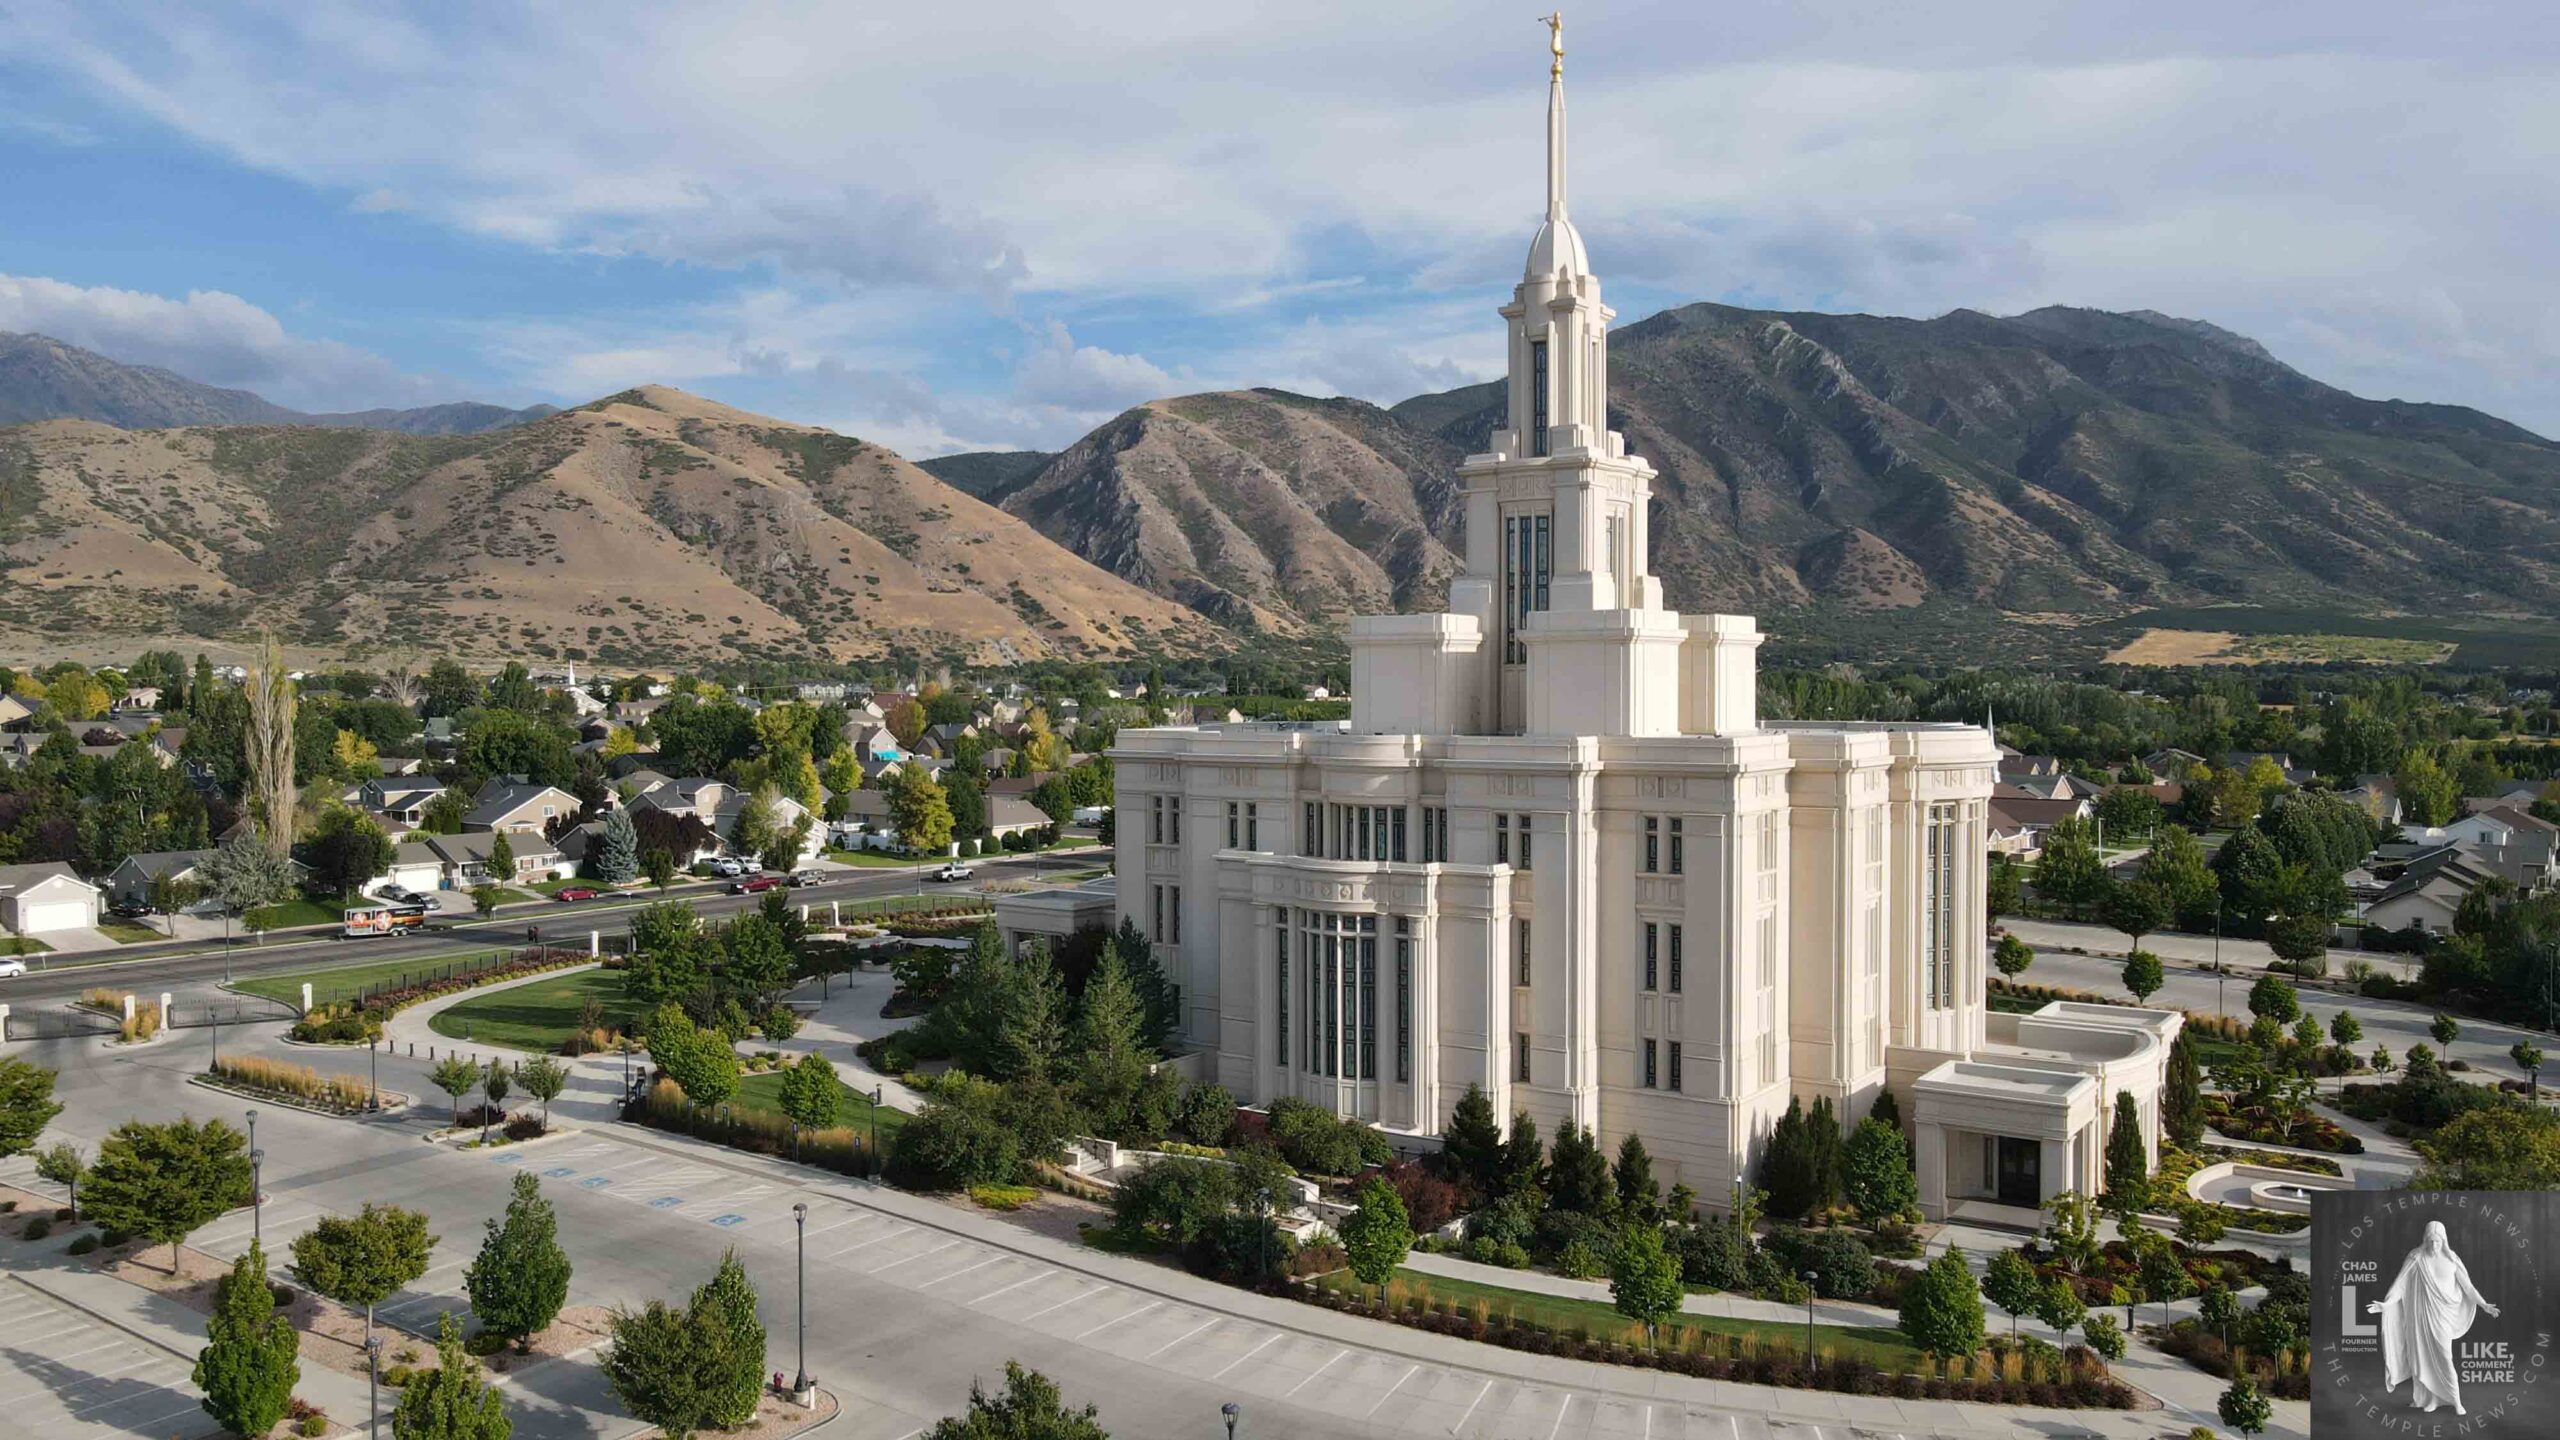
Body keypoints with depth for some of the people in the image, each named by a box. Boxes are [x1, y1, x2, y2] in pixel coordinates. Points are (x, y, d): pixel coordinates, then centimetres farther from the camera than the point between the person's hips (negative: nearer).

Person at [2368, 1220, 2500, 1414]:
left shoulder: (2451, 1259, -1)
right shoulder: (2416, 1258, -5)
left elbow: (2467, 1285, 8)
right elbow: (2401, 1282, -7)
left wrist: (2484, 1305, 3)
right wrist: (2386, 1303, -15)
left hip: (2441, 1315, 0)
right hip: (2420, 1313, 0)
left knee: (2444, 1358, -2)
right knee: (2422, 1356, 4)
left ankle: (2456, 1401, 9)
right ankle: (2425, 1397, 15)